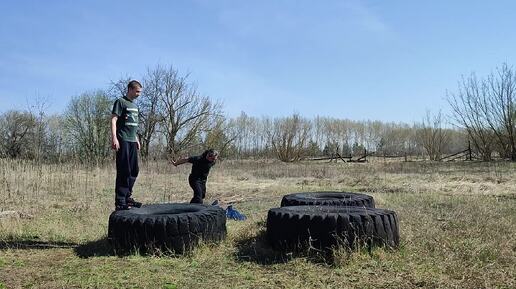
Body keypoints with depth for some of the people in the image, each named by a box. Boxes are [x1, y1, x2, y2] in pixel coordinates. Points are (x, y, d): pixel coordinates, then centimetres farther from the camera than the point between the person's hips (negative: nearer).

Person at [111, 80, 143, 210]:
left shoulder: (134, 105, 21)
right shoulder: (120, 102, -4)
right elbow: (113, 120, -12)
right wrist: (114, 138, -21)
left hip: (132, 141, 9)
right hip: (123, 141, -9)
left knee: (134, 171, 11)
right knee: (124, 171, -11)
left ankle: (127, 197, 23)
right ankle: (120, 202, -7)